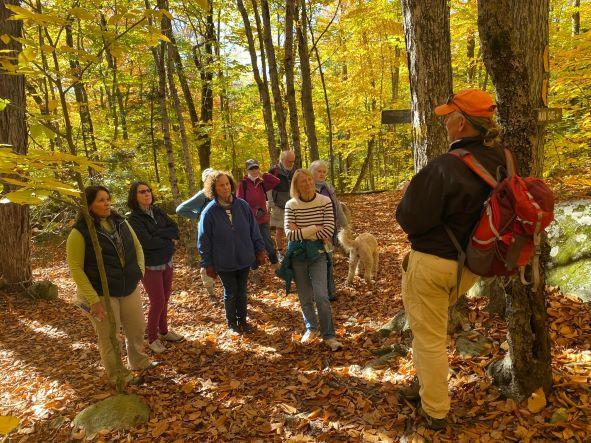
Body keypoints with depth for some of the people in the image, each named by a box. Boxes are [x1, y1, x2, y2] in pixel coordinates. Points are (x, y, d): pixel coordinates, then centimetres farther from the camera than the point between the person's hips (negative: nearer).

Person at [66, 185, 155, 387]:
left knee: (137, 327, 18)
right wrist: (93, 300, -19)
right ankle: (117, 376, 30)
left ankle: (139, 362, 44)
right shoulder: (80, 232, -14)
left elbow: (137, 246, 15)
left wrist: (140, 271, 4)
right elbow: (75, 268, -15)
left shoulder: (120, 222, 2)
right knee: (109, 337, 8)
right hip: (101, 294, -5)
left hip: (129, 288, 5)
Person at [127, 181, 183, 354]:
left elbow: (175, 229, -5)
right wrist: (169, 240, -12)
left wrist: (157, 233, -19)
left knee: (165, 300, 14)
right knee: (157, 302, 1)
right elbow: (147, 242, -24)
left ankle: (164, 331, 32)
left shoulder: (158, 211, 4)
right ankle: (152, 338, 20)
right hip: (150, 266, -5)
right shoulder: (133, 219, -14)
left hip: (167, 262, 5)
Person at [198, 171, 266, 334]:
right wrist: (208, 264, -5)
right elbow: (204, 241, -7)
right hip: (224, 263, -2)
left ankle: (242, 320, 37)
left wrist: (260, 249, 4)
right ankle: (231, 323, 34)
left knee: (242, 292, 16)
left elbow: (254, 229, 3)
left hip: (244, 259, 3)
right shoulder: (209, 212, -13)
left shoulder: (242, 205, -6)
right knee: (230, 293, 12)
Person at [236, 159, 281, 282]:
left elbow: (277, 182, 4)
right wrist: (254, 212, -19)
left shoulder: (261, 183, 6)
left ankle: (276, 266, 19)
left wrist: (264, 175, -3)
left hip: (263, 220, 4)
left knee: (269, 244, 5)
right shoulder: (243, 184, -8)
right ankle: (255, 271, 23)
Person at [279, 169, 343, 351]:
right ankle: (311, 328, 35)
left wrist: (301, 232, -13)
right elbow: (289, 233, -12)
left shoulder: (325, 201, -6)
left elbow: (328, 231, -13)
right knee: (305, 297, 12)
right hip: (297, 254, 2)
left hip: (317, 253, -1)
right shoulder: (291, 205, -4)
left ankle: (329, 336, 4)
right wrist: (314, 229, -16)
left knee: (321, 295, -11)